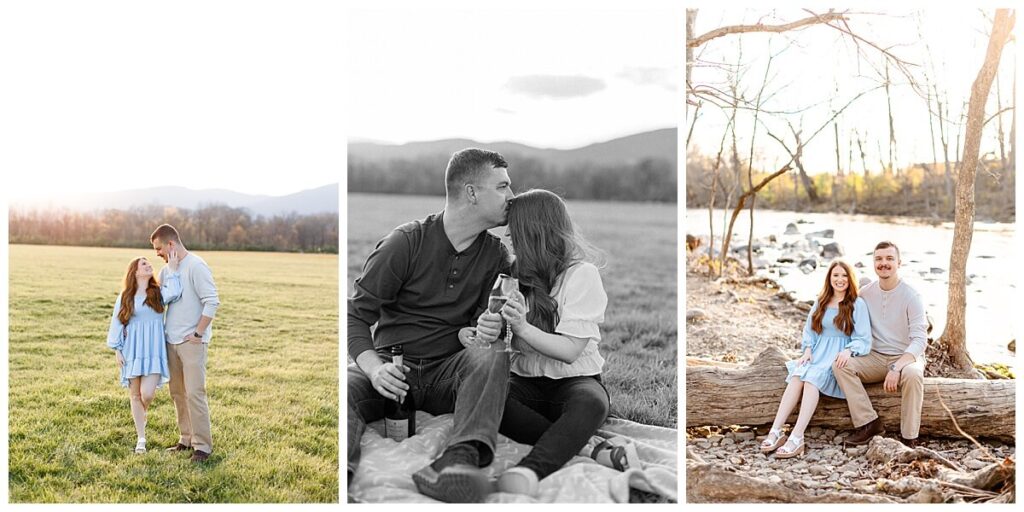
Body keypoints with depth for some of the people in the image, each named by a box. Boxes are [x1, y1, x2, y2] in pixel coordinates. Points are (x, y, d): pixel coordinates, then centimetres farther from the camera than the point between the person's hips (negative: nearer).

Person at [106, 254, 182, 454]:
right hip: (133, 351, 1)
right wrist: (117, 350, 1)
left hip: (154, 351, -1)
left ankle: (141, 415, 24)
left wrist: (172, 269, -13)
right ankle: (141, 438, 16)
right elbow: (117, 323, 7)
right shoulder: (125, 297, 5)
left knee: (147, 394, -12)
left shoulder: (158, 293, 4)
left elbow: (174, 293, -19)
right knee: (135, 395, 4)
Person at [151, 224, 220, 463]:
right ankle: (186, 439, 24)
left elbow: (212, 302, -17)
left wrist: (198, 334, -15)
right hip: (171, 340, 8)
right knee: (177, 392, 13)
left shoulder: (196, 266, -13)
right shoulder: (166, 269, 12)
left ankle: (203, 445, -1)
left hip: (192, 342, -8)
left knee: (194, 392, -8)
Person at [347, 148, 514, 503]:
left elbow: (481, 325, 6)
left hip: (449, 372, 2)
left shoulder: (495, 255, 9)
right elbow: (356, 315, -5)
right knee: (346, 386, -33)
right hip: (393, 369, -2)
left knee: (493, 357, -31)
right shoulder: (406, 242, -3)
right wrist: (374, 368, -25)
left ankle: (456, 463, -51)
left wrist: (476, 334, -21)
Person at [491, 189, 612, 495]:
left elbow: (570, 350, -13)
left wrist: (522, 328, -26)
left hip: (574, 380, -4)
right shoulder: (518, 274, 11)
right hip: (526, 381, 4)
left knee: (591, 403, -39)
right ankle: (576, 443, -32)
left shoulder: (582, 273, -6)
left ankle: (530, 470, -61)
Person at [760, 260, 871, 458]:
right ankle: (775, 432, -39)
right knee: (797, 376, -29)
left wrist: (849, 351, -25)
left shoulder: (857, 304, 2)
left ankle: (796, 438, -44)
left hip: (840, 358, -4)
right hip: (817, 353, 4)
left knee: (812, 377, -34)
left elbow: (864, 339, -4)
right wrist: (807, 350, -4)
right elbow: (809, 331, 17)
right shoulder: (820, 303, 18)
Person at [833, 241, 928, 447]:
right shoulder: (865, 293, 3)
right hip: (876, 358, 4)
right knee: (840, 364, -23)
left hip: (906, 358, -4)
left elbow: (920, 340, -18)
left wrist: (896, 368, -32)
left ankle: (909, 438, -25)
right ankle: (869, 423, -19)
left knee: (912, 374, -39)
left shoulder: (911, 296, -11)